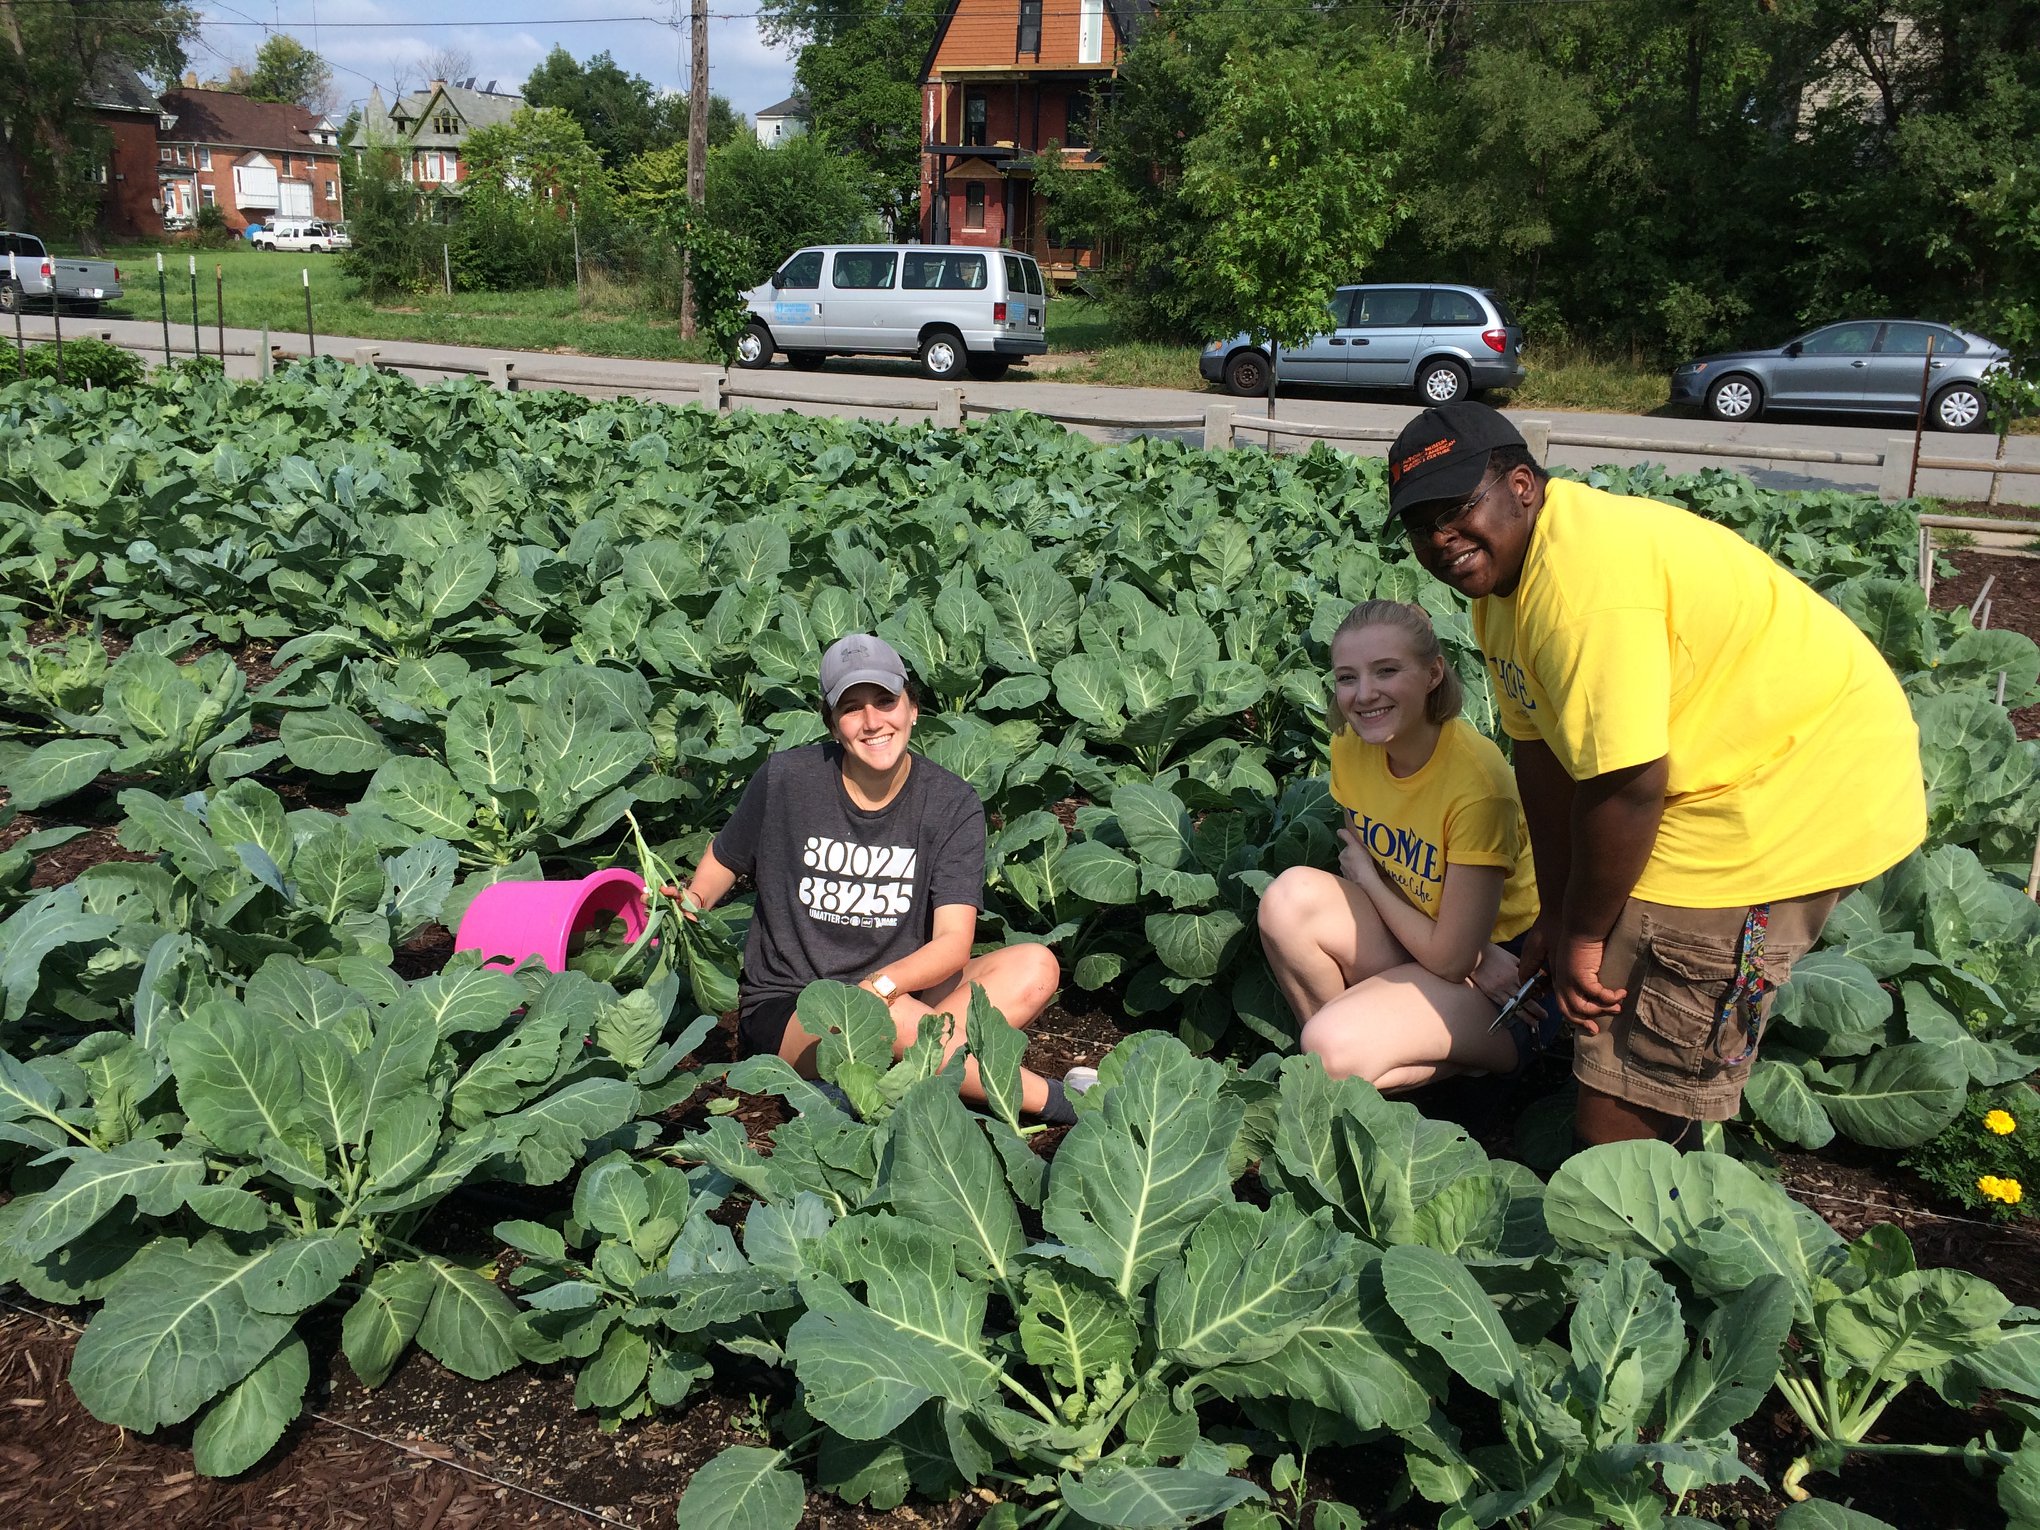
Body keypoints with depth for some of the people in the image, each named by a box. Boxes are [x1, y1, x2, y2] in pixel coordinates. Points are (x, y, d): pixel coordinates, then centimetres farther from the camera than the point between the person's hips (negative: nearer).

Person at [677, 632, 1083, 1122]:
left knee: (1035, 967, -20)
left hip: (903, 988, 3)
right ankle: (1056, 1101, -22)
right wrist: (688, 907, -8)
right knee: (890, 1016, -36)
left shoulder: (952, 803, -6)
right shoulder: (786, 780, -8)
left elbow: (953, 945, -14)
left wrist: (880, 985, -32)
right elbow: (725, 857, 12)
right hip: (783, 1011, -3)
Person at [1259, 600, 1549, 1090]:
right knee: (1292, 896, -21)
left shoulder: (1477, 779, -27)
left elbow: (1452, 957, -22)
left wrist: (1368, 878, -6)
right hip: (1419, 939, 7)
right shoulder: (1349, 747, -7)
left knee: (1332, 1049, -28)